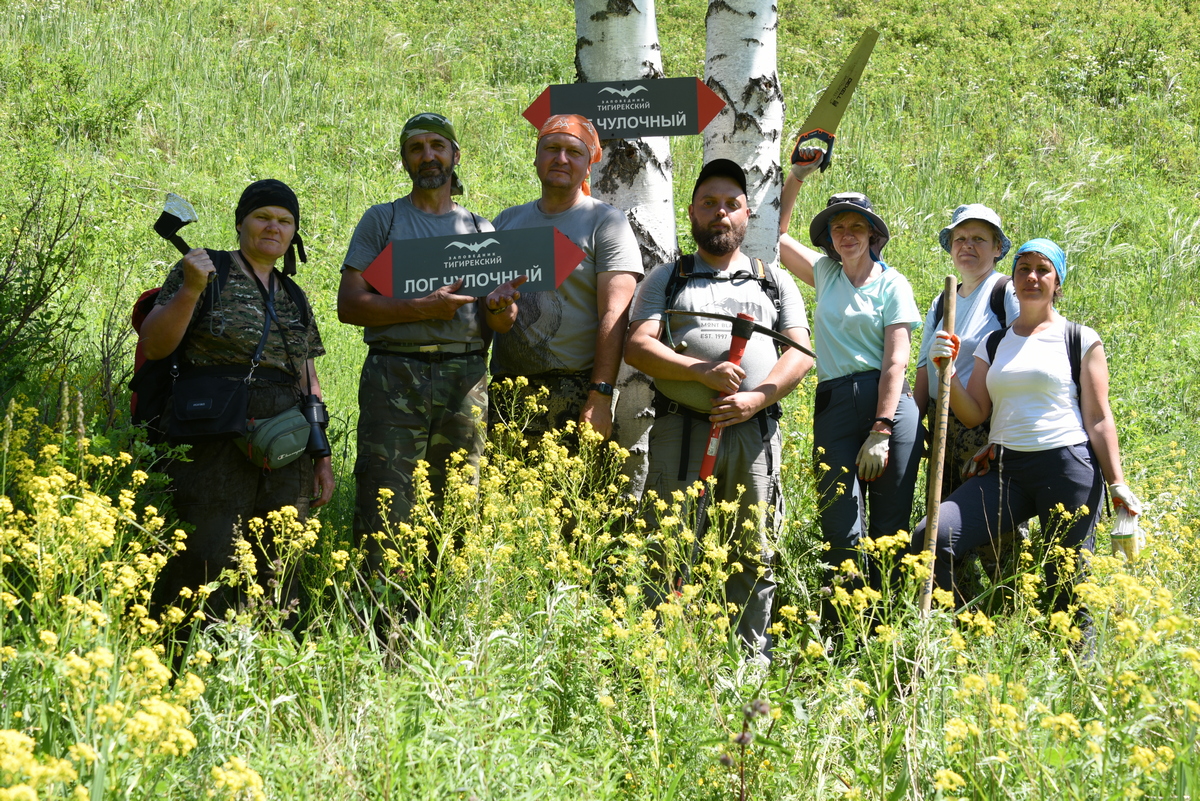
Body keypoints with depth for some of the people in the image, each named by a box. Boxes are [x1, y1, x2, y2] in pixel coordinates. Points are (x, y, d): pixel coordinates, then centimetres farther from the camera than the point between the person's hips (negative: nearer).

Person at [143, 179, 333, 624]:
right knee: (205, 565, -14)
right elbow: (154, 345, -4)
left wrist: (322, 460, 15)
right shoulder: (206, 271, 3)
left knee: (278, 572, 3)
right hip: (215, 447, -5)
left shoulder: (294, 298, 19)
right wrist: (190, 289, -18)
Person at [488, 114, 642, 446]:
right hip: (506, 394, 4)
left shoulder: (607, 223, 2)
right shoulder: (507, 220, 18)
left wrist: (600, 396, -16)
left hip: (575, 393, -4)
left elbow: (613, 317, -7)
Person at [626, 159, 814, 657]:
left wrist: (756, 398, -10)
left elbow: (801, 354, 8)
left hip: (754, 431, 1)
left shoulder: (775, 283, 20)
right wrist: (702, 371, -14)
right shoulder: (666, 279, 16)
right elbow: (637, 347, 2)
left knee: (753, 554, 0)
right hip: (681, 429, -1)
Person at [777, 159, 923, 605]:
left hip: (890, 404, -3)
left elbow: (895, 361, -5)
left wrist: (880, 432, -13)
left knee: (890, 527, -2)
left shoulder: (891, 284, 3)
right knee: (842, 531, -5)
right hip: (833, 405, 3)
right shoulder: (825, 274, 17)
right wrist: (796, 177, 13)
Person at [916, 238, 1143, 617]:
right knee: (930, 539, -17)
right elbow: (974, 414, 9)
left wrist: (1117, 483, -8)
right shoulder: (993, 345, 16)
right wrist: (947, 369, -5)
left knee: (1067, 586, -6)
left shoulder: (1081, 340, 5)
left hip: (1067, 468, -3)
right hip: (1004, 470, 3)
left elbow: (1098, 419, 1)